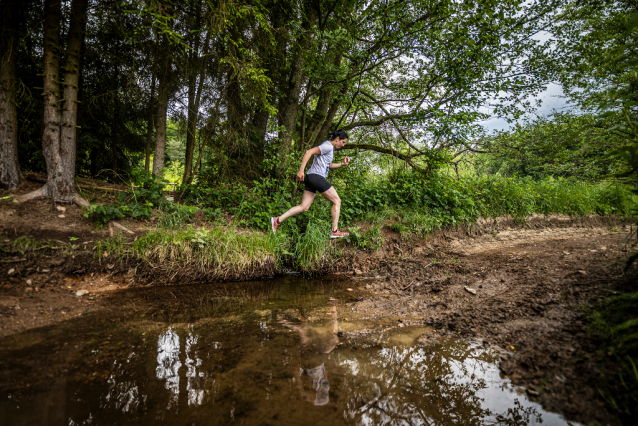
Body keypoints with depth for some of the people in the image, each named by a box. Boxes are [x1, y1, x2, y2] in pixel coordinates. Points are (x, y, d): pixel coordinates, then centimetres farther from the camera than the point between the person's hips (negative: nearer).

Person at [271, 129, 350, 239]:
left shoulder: (330, 147, 22)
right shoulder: (328, 146, -9)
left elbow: (329, 165, 33)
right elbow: (309, 152, -19)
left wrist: (342, 164, 17)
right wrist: (301, 170, -25)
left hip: (311, 178, 10)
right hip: (317, 177, -10)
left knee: (304, 207, 6)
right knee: (337, 201, 1)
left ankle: (277, 220, 1)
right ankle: (335, 231, 2)